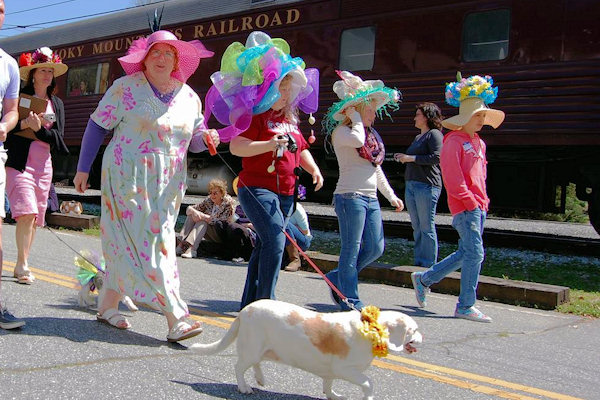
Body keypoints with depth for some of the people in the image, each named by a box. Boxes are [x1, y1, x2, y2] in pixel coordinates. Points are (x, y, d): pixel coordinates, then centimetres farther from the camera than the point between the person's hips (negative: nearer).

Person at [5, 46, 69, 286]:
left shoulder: (56, 104, 13)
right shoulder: (20, 97, 1)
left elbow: (58, 138, 2)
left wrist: (40, 129, -15)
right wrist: (23, 124, -19)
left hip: (43, 164, 5)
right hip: (19, 162, -4)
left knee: (35, 218, 6)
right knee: (27, 213, -17)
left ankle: (21, 265, 16)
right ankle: (22, 265, -9)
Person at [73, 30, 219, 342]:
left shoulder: (188, 96, 9)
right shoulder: (126, 88, -4)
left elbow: (194, 138, 16)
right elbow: (97, 127, 0)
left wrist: (206, 137, -8)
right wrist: (83, 169, 0)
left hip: (168, 183, 5)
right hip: (128, 175, -5)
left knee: (129, 243, 8)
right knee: (146, 240, -10)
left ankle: (108, 306, 21)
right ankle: (176, 317, -12)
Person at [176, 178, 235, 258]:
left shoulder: (228, 203, -12)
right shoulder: (208, 201, 5)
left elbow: (219, 223, -23)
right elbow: (188, 208, 2)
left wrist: (202, 215, -27)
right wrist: (193, 211, -22)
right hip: (209, 235, 6)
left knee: (203, 221, -30)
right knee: (191, 215, -15)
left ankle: (192, 249, -45)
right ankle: (181, 244, -30)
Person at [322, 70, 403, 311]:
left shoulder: (371, 135, 19)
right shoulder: (341, 131, -6)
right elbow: (357, 140, -30)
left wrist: (391, 196, 24)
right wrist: (356, 119, -12)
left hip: (371, 198, 8)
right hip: (350, 196, -8)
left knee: (375, 248, 7)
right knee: (352, 250, -4)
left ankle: (337, 278, 25)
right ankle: (351, 303, 3)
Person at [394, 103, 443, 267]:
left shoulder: (434, 134, -6)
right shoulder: (417, 137, 21)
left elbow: (436, 158, -18)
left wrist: (411, 158, -15)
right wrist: (403, 157, 11)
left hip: (426, 186, -9)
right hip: (410, 184, 9)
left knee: (427, 227, -5)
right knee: (417, 227, 12)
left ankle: (429, 264, 1)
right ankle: (418, 261, 19)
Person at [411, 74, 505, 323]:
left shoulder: (479, 143, 19)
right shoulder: (454, 141, -9)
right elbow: (452, 178, -16)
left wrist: (484, 200, 15)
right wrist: (470, 201, -16)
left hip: (478, 206, 9)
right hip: (464, 207, -9)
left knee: (466, 253, 12)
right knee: (475, 253, -9)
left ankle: (424, 279, 26)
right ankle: (466, 306, 0)